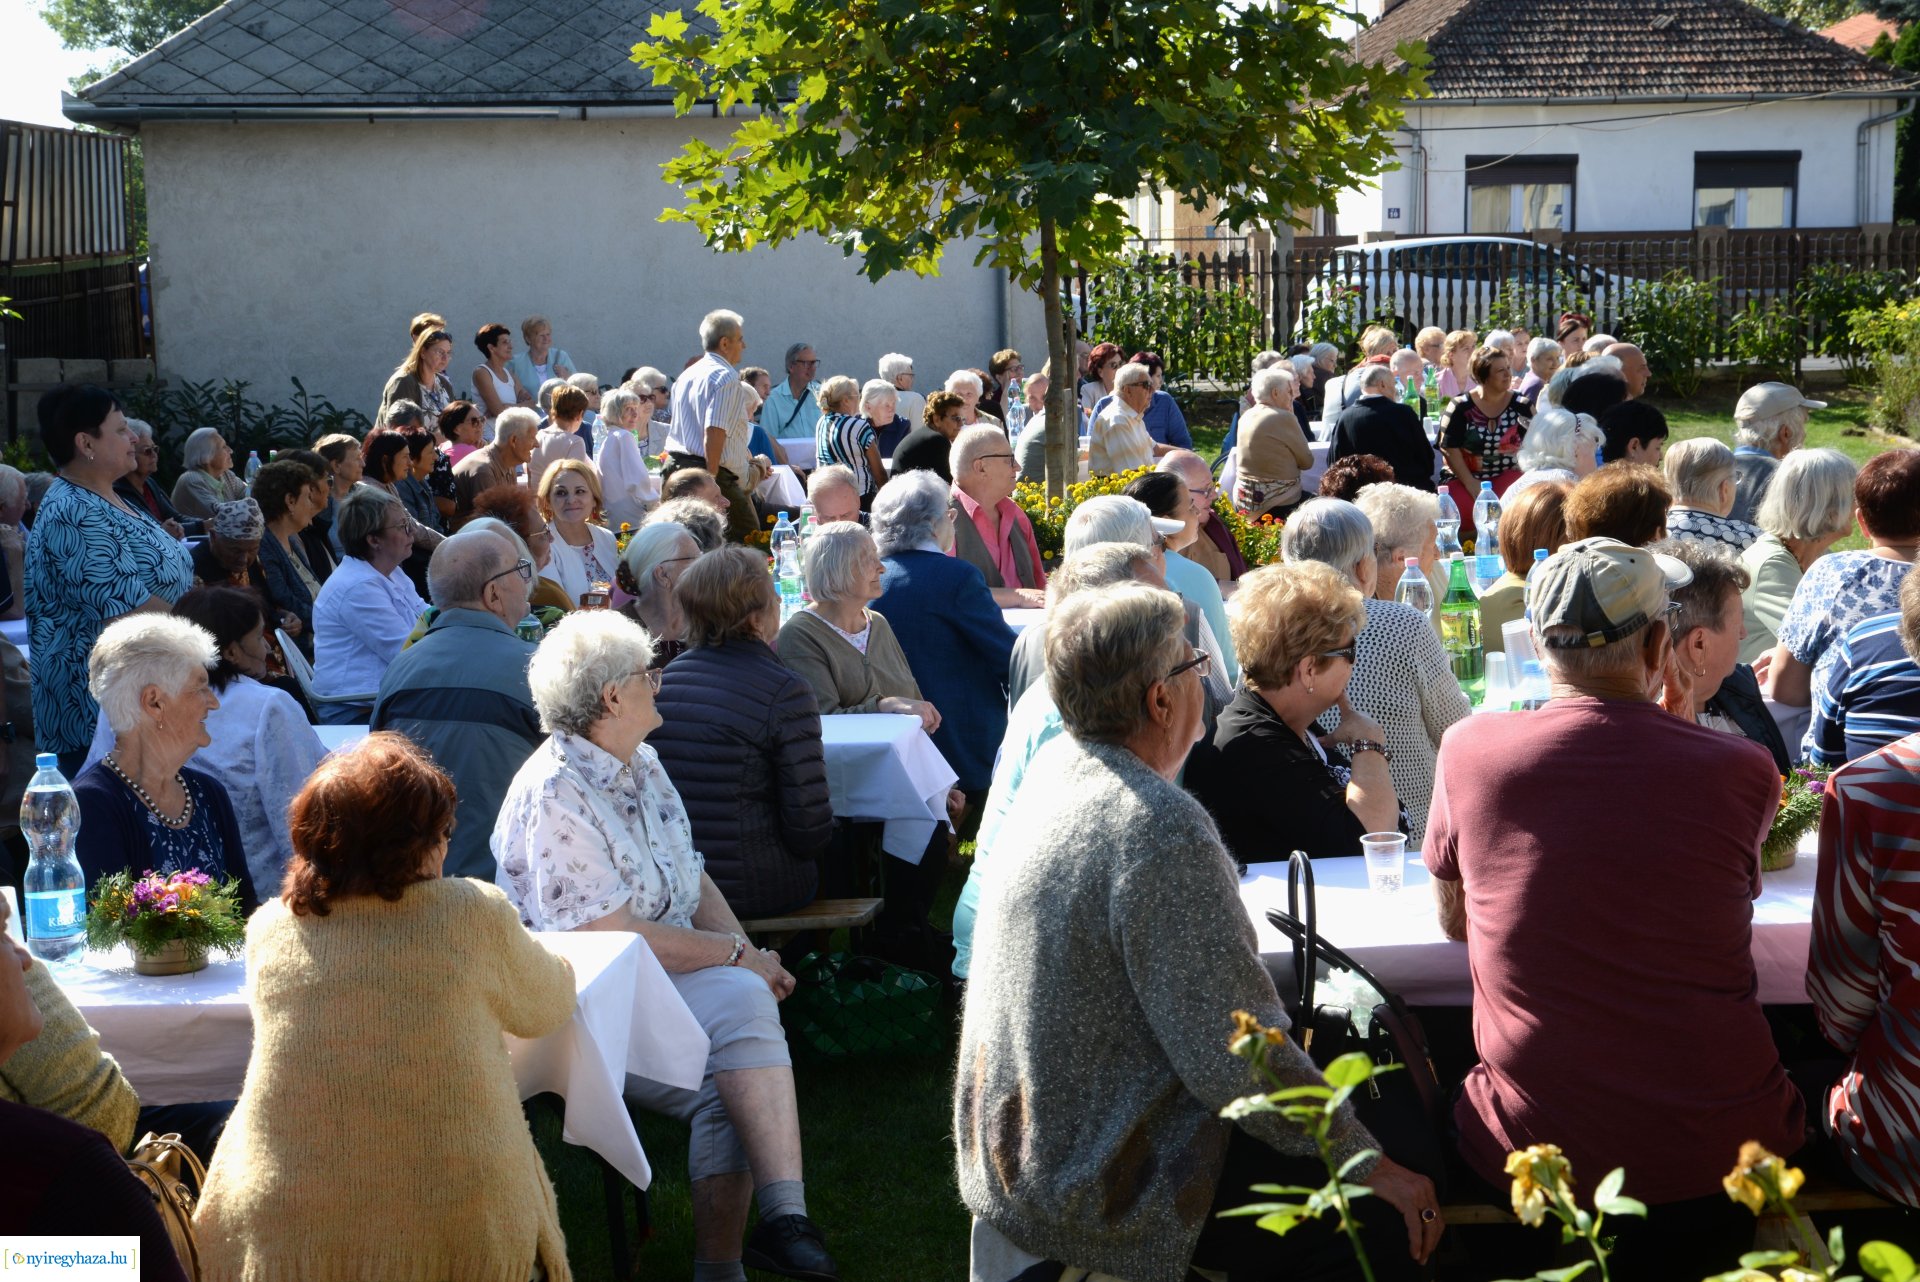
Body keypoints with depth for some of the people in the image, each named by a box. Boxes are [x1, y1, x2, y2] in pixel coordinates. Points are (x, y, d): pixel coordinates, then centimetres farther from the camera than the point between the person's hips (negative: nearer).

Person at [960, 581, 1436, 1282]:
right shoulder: (1163, 830, -26)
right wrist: (1369, 1164, -14)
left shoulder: (1055, 765, 3)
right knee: (1389, 1220, -7)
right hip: (1102, 1190, -10)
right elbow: (1236, 1058, -23)